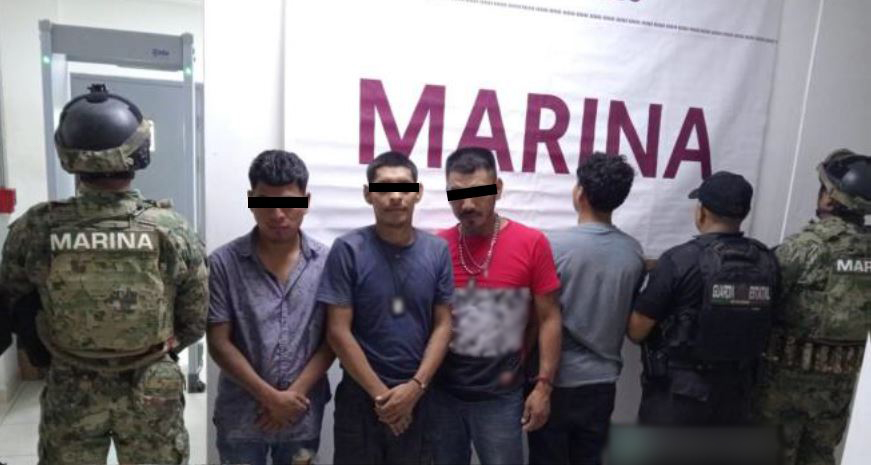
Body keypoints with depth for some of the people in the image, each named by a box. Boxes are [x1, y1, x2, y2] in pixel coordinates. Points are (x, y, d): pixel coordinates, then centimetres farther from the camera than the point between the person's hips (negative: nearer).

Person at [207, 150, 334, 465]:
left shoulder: (327, 262, -5)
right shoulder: (223, 263, -9)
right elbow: (219, 343, -8)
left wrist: (294, 394, -11)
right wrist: (271, 397, -12)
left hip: (303, 416, 1)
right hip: (240, 417, -1)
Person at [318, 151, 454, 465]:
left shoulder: (437, 251, -2)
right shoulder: (348, 250, -10)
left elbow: (443, 325, -1)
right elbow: (338, 332, -11)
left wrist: (415, 386, -11)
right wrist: (380, 393, -11)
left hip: (419, 397, 3)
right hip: (361, 395, -2)